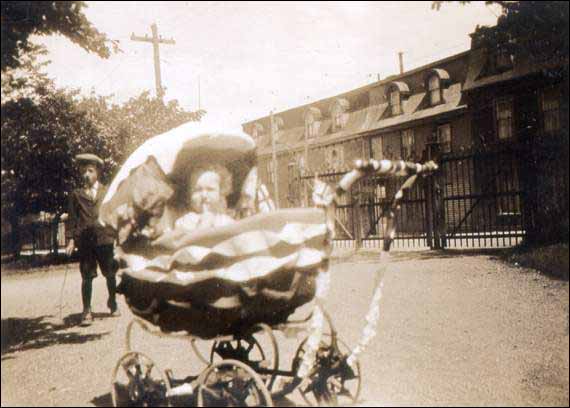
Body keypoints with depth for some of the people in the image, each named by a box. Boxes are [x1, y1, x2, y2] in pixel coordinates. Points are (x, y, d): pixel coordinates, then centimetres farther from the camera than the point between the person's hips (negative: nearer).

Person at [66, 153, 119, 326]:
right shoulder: (76, 195, 7)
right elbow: (73, 218, 6)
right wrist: (72, 239, -1)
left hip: (105, 238, 1)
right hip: (84, 240, -1)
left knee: (110, 274, 10)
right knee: (87, 276, -1)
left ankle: (112, 302, 31)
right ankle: (86, 312, 6)